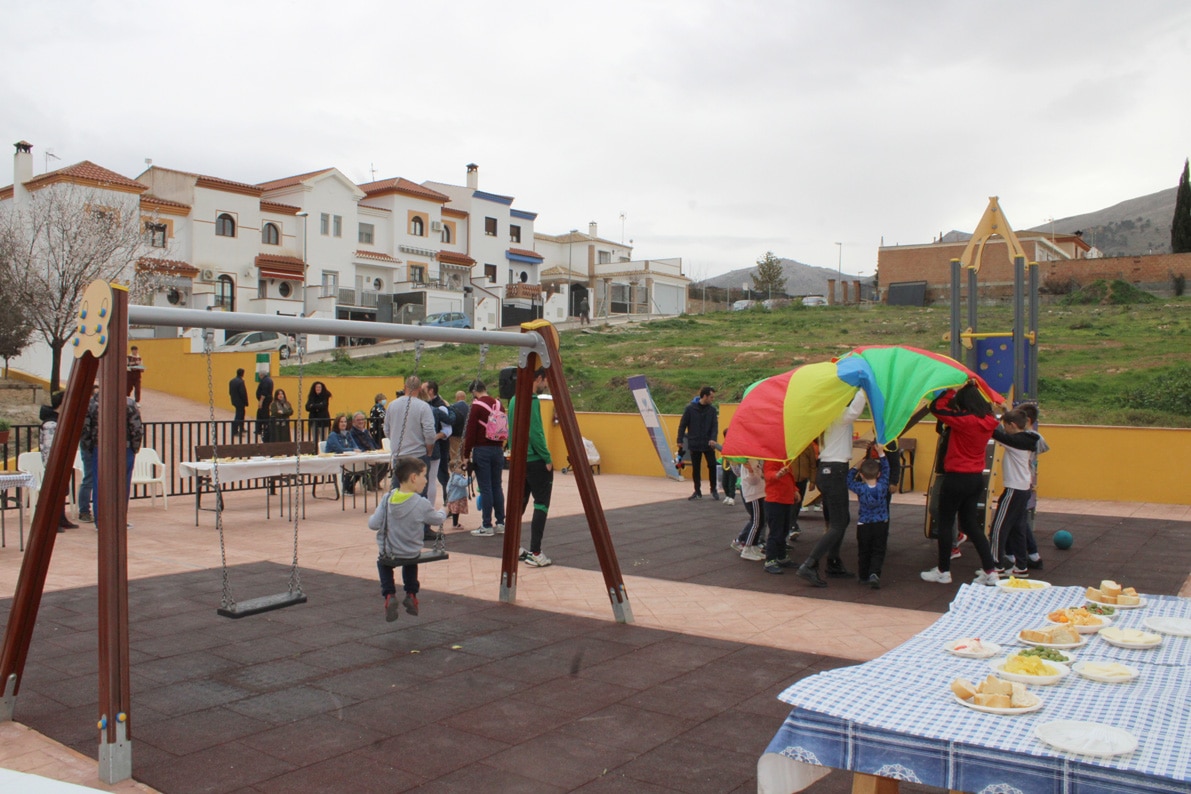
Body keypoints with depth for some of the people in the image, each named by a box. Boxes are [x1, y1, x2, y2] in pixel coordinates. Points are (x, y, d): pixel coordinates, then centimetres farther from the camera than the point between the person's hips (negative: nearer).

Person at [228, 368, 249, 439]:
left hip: (234, 401, 8)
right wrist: (246, 402, -13)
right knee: (238, 416, -1)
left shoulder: (231, 381, 6)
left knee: (241, 414, 22)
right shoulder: (241, 382, -20)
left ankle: (241, 429, 31)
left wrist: (233, 399, 20)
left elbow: (230, 392, 11)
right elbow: (243, 393, -21)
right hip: (240, 402, -8)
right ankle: (234, 432, -1)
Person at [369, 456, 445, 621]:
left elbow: (373, 524, -13)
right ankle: (411, 595, 24)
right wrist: (443, 513, 20)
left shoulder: (387, 499, -13)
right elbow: (438, 519, -3)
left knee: (383, 563, 32)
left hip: (388, 554, 0)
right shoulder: (421, 504, -20)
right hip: (412, 554, 0)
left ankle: (389, 596, 10)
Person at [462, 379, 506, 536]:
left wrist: (466, 454, -5)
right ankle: (500, 523, 15)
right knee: (497, 486, 11)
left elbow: (470, 432, -11)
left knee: (485, 488, -3)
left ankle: (487, 526, 0)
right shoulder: (499, 404, 10)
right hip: (498, 449, 6)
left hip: (482, 450, -6)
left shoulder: (476, 406, -9)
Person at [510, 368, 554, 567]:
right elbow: (535, 433, -20)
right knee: (541, 505, -4)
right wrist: (547, 458, -13)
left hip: (519, 460, 9)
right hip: (535, 461, -9)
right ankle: (535, 554, -6)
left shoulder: (514, 399, 11)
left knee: (519, 502, 15)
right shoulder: (532, 401, -16)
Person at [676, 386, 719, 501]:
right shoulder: (690, 408, -6)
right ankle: (697, 491, 18)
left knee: (712, 466, 0)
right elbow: (682, 425, -2)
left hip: (708, 445, 1)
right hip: (694, 444, -1)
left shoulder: (712, 410, 1)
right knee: (696, 469, 7)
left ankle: (713, 489, 17)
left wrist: (713, 439, -18)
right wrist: (680, 440, -4)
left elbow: (715, 425, -2)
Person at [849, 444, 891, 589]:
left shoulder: (860, 489, -11)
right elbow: (886, 469, 2)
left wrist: (856, 467, 4)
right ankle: (874, 573, -18)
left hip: (863, 525, 0)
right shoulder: (883, 486, -8)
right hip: (881, 524, 0)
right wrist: (881, 453, 5)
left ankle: (864, 576, 19)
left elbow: (849, 480, 2)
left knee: (864, 552, 13)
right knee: (878, 552, 2)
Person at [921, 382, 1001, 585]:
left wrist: (952, 389, -9)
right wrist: (971, 389, 12)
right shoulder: (988, 421, 1)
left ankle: (943, 571, 15)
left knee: (945, 524, 7)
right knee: (971, 523, 16)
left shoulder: (964, 421, -21)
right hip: (977, 478, 7)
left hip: (957, 478, -7)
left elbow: (937, 407, -18)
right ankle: (990, 570, 14)